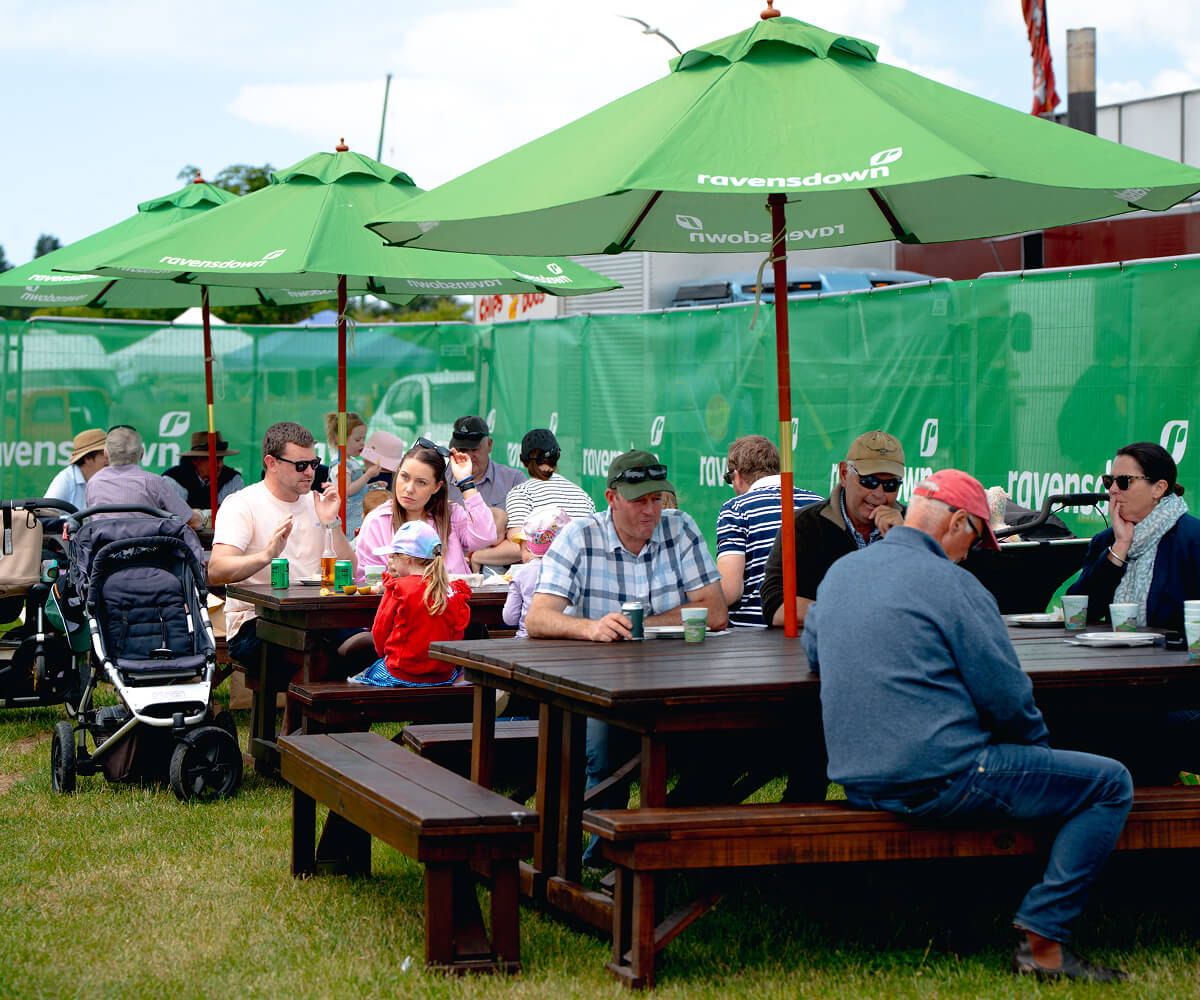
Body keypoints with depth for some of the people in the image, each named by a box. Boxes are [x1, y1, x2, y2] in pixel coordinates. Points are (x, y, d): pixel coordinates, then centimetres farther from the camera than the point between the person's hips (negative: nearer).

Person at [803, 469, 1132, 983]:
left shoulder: (838, 572, 12)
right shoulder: (952, 584, -11)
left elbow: (813, 651, 30)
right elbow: (1008, 698, -10)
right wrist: (1039, 745, 9)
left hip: (857, 783, 9)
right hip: (939, 781, -9)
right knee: (1111, 783, -1)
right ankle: (1042, 940, -6)